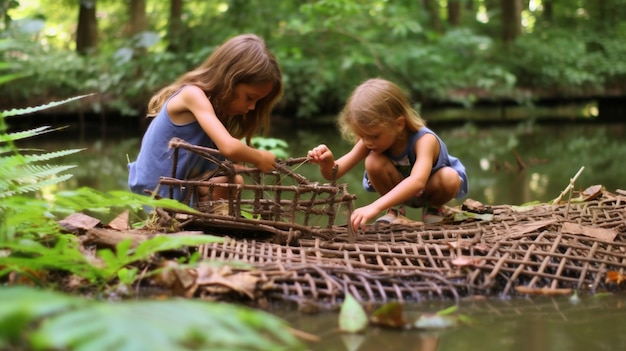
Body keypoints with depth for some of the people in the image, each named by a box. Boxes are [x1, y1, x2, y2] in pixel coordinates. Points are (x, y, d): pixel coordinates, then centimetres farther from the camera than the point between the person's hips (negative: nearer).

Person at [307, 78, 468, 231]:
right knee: (374, 162, -29)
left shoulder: (424, 140, -38)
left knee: (450, 179, -37)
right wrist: (327, 163, -51)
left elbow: (417, 181, -56)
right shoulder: (371, 139, -21)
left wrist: (375, 207, -68)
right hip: (398, 188, 2)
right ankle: (395, 209, -2)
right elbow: (334, 173, -25)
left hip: (429, 187, -2)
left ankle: (434, 208, -2)